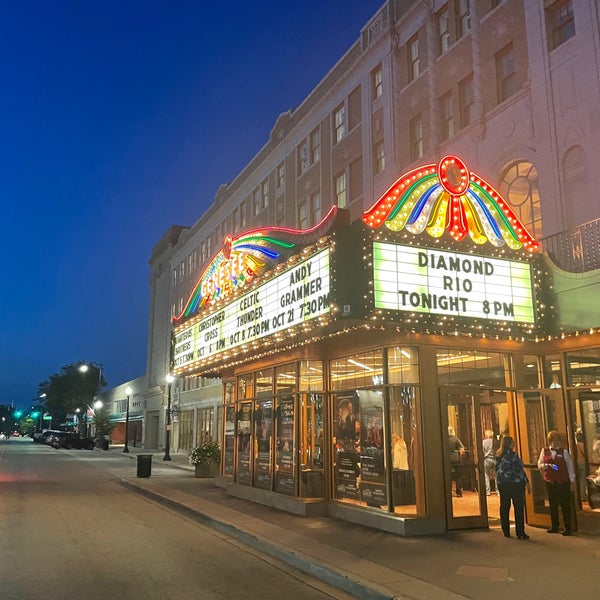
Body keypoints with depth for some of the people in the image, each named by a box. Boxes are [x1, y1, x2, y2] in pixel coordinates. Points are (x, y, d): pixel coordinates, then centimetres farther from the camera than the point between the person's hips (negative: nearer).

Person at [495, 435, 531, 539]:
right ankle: (520, 533, -2)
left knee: (504, 507, 9)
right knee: (518, 508, -1)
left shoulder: (498, 455, 8)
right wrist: (527, 483, -5)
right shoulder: (512, 455, -11)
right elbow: (520, 470, -11)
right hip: (515, 483, -6)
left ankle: (506, 531, 14)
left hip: (502, 484, 6)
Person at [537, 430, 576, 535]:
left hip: (563, 481, -2)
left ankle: (567, 528, 7)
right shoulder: (544, 451, 7)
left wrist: (572, 479, 1)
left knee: (565, 505, 0)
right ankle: (554, 526, 19)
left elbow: (569, 465, 4)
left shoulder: (564, 451, 2)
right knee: (553, 504, 9)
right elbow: (539, 464, 8)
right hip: (550, 482, 2)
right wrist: (546, 465, -11)